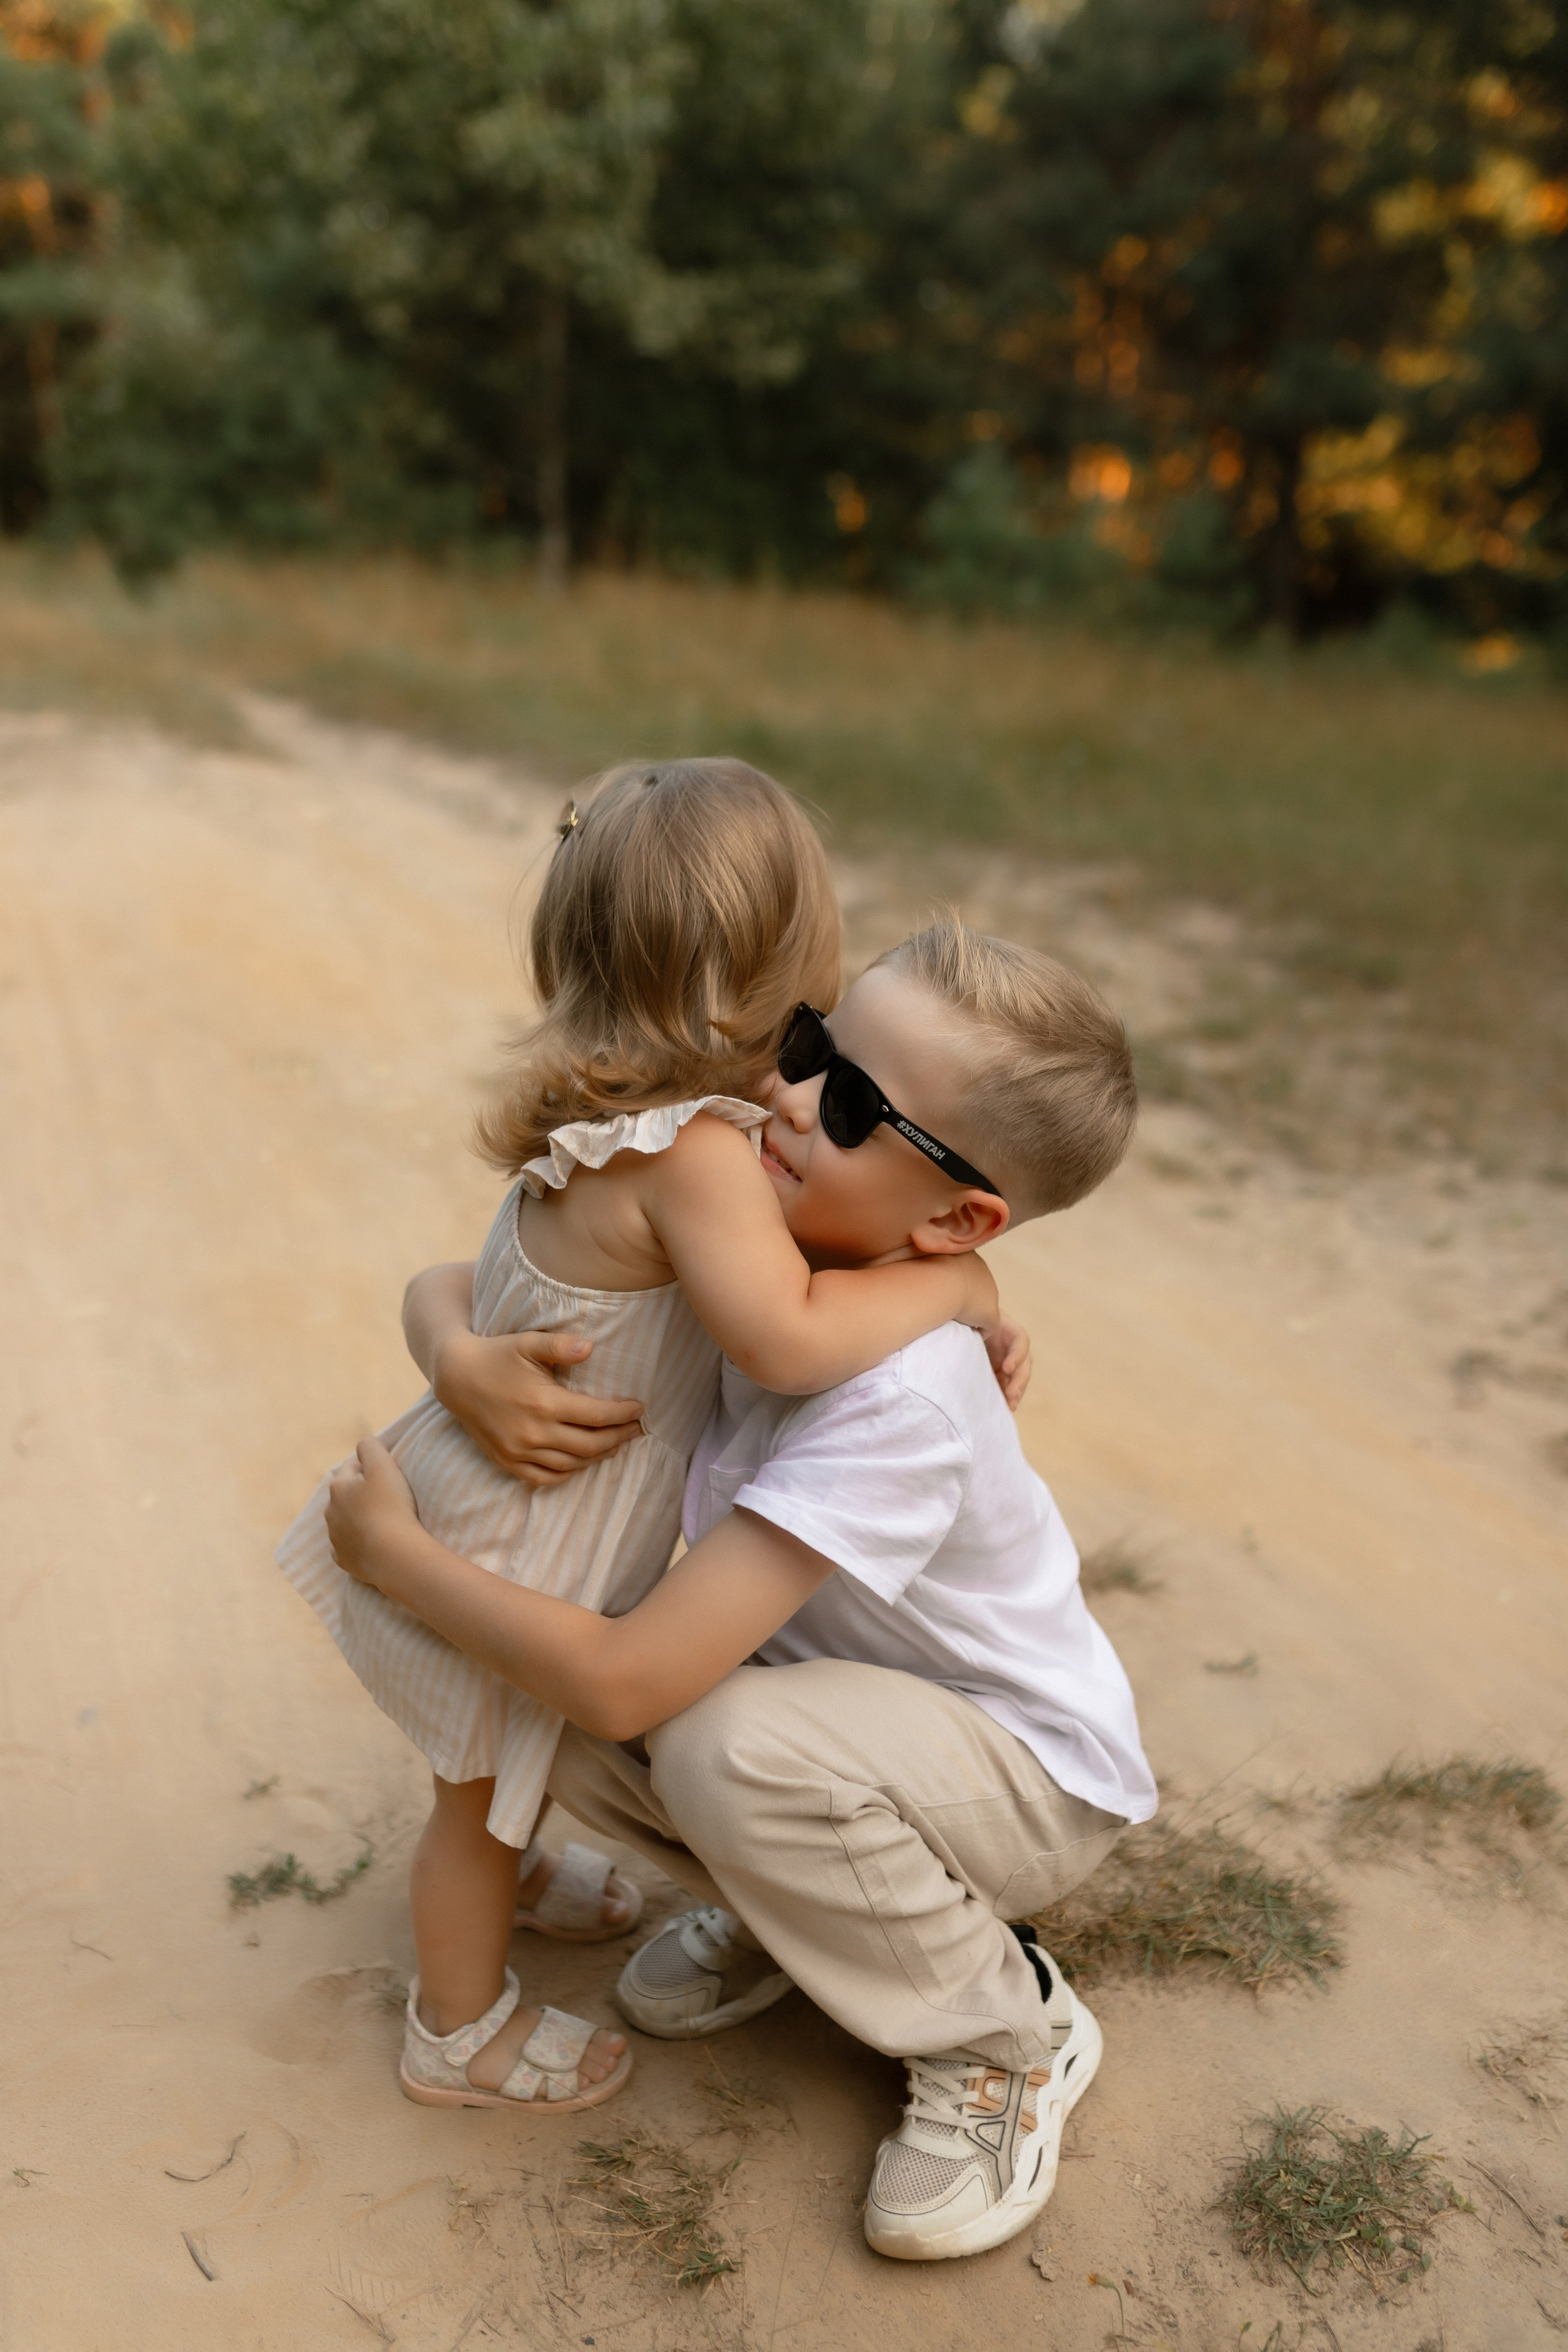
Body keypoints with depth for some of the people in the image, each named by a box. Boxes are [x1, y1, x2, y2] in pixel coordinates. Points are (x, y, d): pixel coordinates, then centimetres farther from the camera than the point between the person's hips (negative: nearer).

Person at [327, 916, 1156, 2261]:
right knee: (542, 1700, -14)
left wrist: (392, 1550, -26)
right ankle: (788, 1909, 14)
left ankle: (1008, 2036, -6)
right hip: (850, 1691, 6)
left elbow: (627, 1683, -39)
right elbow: (449, 1283, -6)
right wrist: (468, 1364, -31)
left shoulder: (897, 1400, -37)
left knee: (726, 1744, -35)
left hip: (1036, 1776, -6)